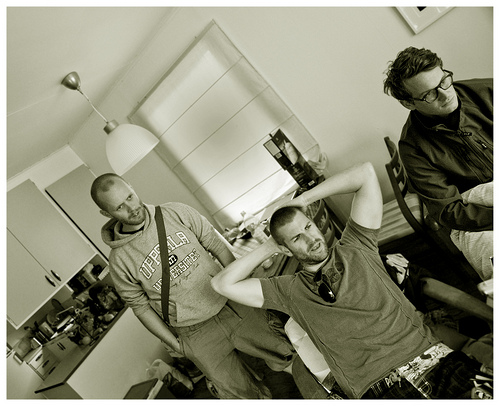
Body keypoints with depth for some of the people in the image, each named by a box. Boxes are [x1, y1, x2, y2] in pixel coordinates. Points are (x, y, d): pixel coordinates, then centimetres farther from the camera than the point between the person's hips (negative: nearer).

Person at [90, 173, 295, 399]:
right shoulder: (119, 262, -8)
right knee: (244, 395, 10)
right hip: (197, 335, -1)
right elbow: (140, 307, 1)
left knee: (288, 355, 13)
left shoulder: (177, 213, -7)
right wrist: (174, 343, 2)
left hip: (232, 305, 2)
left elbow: (217, 246, -1)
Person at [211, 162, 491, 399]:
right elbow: (223, 283, 6)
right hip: (380, 388, -1)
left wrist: (304, 198, 13)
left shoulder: (356, 249, 13)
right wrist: (269, 247, 11)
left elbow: (366, 173, 12)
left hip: (432, 357, 2)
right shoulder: (290, 291, 10)